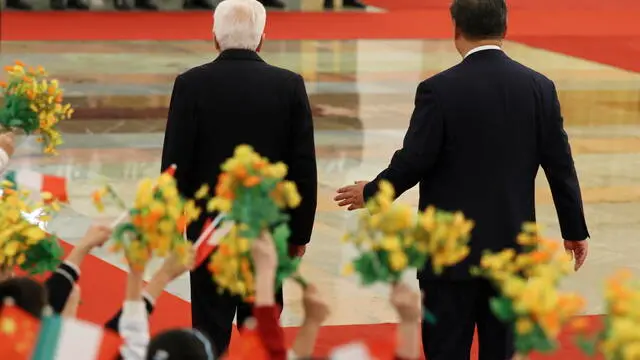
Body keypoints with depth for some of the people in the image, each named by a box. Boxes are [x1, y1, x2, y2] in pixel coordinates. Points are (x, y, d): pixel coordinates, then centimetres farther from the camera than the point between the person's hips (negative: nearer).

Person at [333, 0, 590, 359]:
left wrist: (370, 193, 7)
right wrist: (575, 231, 13)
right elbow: (560, 165, 2)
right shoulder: (539, 87, -1)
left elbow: (413, 162, -12)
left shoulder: (439, 90, -13)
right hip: (511, 248, 4)